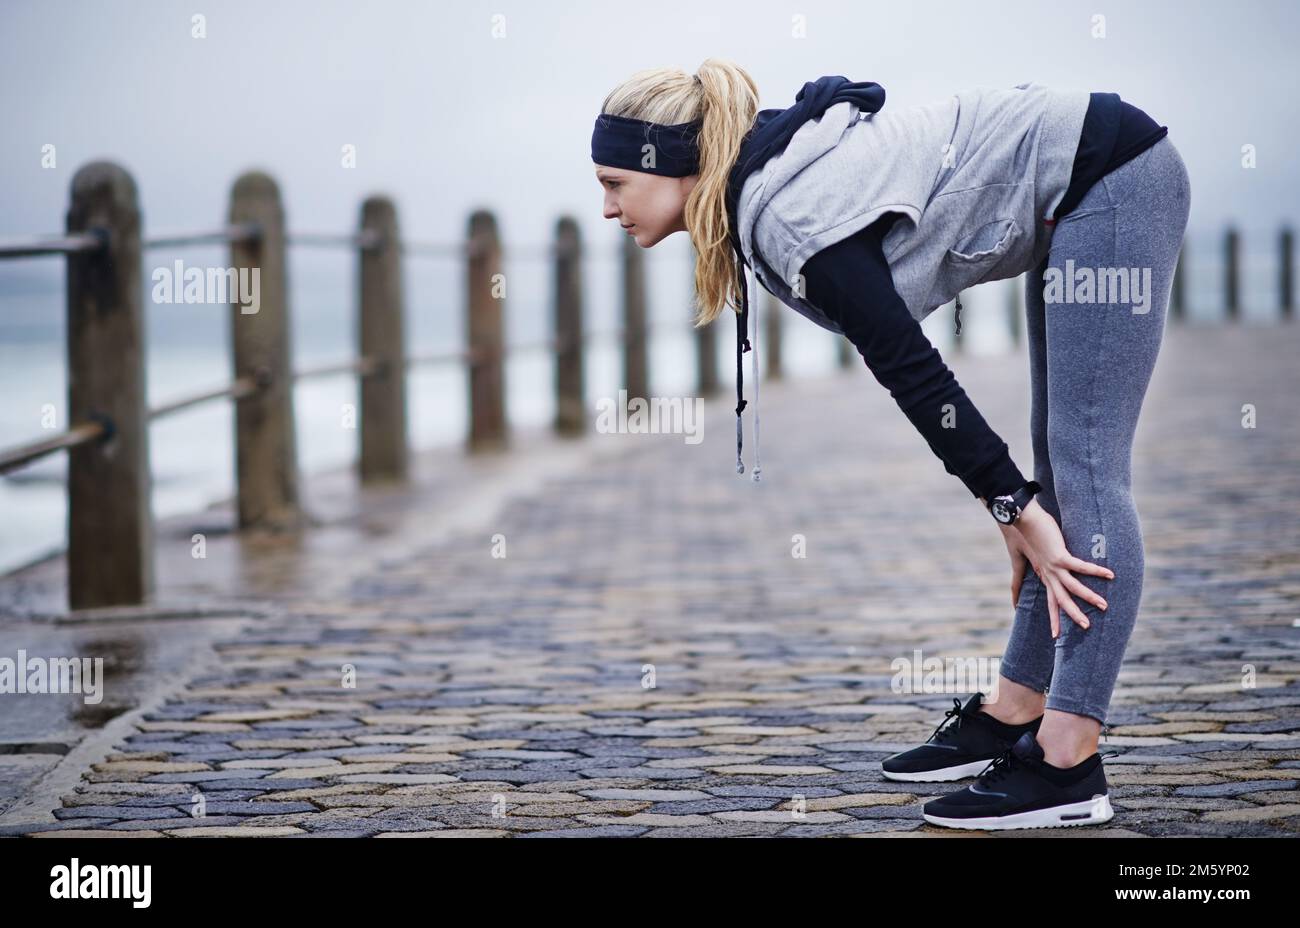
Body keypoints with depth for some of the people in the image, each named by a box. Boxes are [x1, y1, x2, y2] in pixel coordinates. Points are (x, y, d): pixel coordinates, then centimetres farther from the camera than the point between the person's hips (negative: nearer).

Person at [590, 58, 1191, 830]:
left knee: (1085, 471, -11)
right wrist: (1014, 507, 11)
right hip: (1085, 192, 10)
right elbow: (910, 367, 11)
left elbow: (913, 372, -19)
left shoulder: (793, 218, -20)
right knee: (1057, 469, 12)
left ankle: (1068, 771, -11)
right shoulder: (769, 191, 9)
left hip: (1111, 181, -10)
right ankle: (1012, 720, 20)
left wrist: (1014, 507, -13)